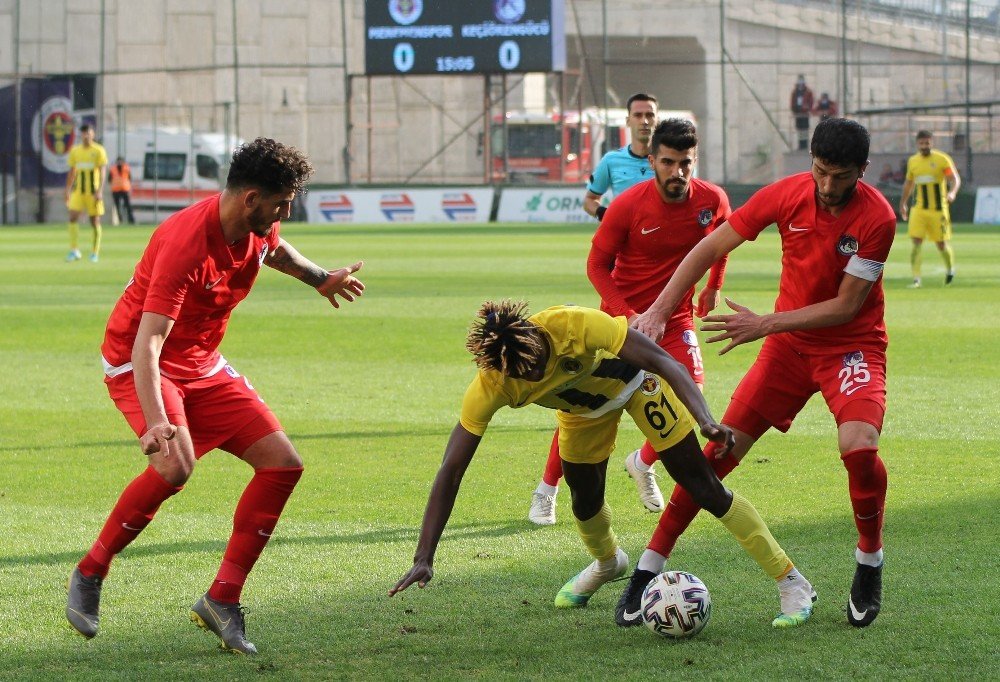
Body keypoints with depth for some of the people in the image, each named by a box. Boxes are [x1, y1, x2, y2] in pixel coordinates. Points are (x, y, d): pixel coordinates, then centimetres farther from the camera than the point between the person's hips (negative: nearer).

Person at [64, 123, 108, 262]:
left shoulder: (98, 151, -3)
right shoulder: (75, 151, 9)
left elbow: (102, 173, -8)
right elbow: (72, 172, 15)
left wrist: (99, 191, -17)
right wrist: (68, 191, 11)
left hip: (93, 192, -3)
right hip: (78, 191, 3)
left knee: (95, 222, 1)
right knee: (73, 218, -12)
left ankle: (95, 253, 11)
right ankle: (74, 251, -11)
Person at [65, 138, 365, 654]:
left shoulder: (259, 228, -6)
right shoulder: (186, 243, -31)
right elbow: (147, 342, -39)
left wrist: (320, 278, 38)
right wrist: (155, 421, -52)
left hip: (202, 366, 8)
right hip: (138, 364, -8)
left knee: (282, 464, -4)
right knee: (175, 464, -34)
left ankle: (222, 601, 1)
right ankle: (89, 575, -13)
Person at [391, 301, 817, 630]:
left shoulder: (573, 324, -42)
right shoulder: (491, 385, -32)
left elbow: (664, 362, -38)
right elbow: (450, 472, -29)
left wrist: (705, 419, -53)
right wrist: (424, 559, -34)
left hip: (634, 377, -3)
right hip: (583, 402, 3)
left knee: (703, 486, -8)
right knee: (585, 499, 5)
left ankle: (791, 583, 0)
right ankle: (607, 563, 43)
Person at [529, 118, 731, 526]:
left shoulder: (712, 201, -10)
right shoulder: (628, 206, -19)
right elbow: (597, 265, -10)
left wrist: (713, 288, 13)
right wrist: (627, 316, -20)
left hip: (676, 319, 2)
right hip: (621, 314, -2)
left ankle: (643, 463, 16)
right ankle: (547, 489, 16)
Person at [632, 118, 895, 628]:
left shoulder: (877, 218, -20)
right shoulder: (786, 195, -12)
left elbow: (847, 306, -19)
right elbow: (711, 248, -5)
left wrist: (765, 325, -23)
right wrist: (658, 312, -13)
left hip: (852, 346, -3)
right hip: (789, 344, 3)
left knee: (859, 447, -27)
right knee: (721, 449, -6)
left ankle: (869, 564, -2)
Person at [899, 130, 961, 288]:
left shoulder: (942, 159, -6)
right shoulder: (912, 161, 8)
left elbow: (955, 179, -12)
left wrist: (952, 192, -32)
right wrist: (903, 203, 25)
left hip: (938, 210, -3)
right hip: (919, 209, 3)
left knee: (942, 245, 4)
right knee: (916, 243, -12)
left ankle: (950, 268, 34)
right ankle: (916, 279, -11)